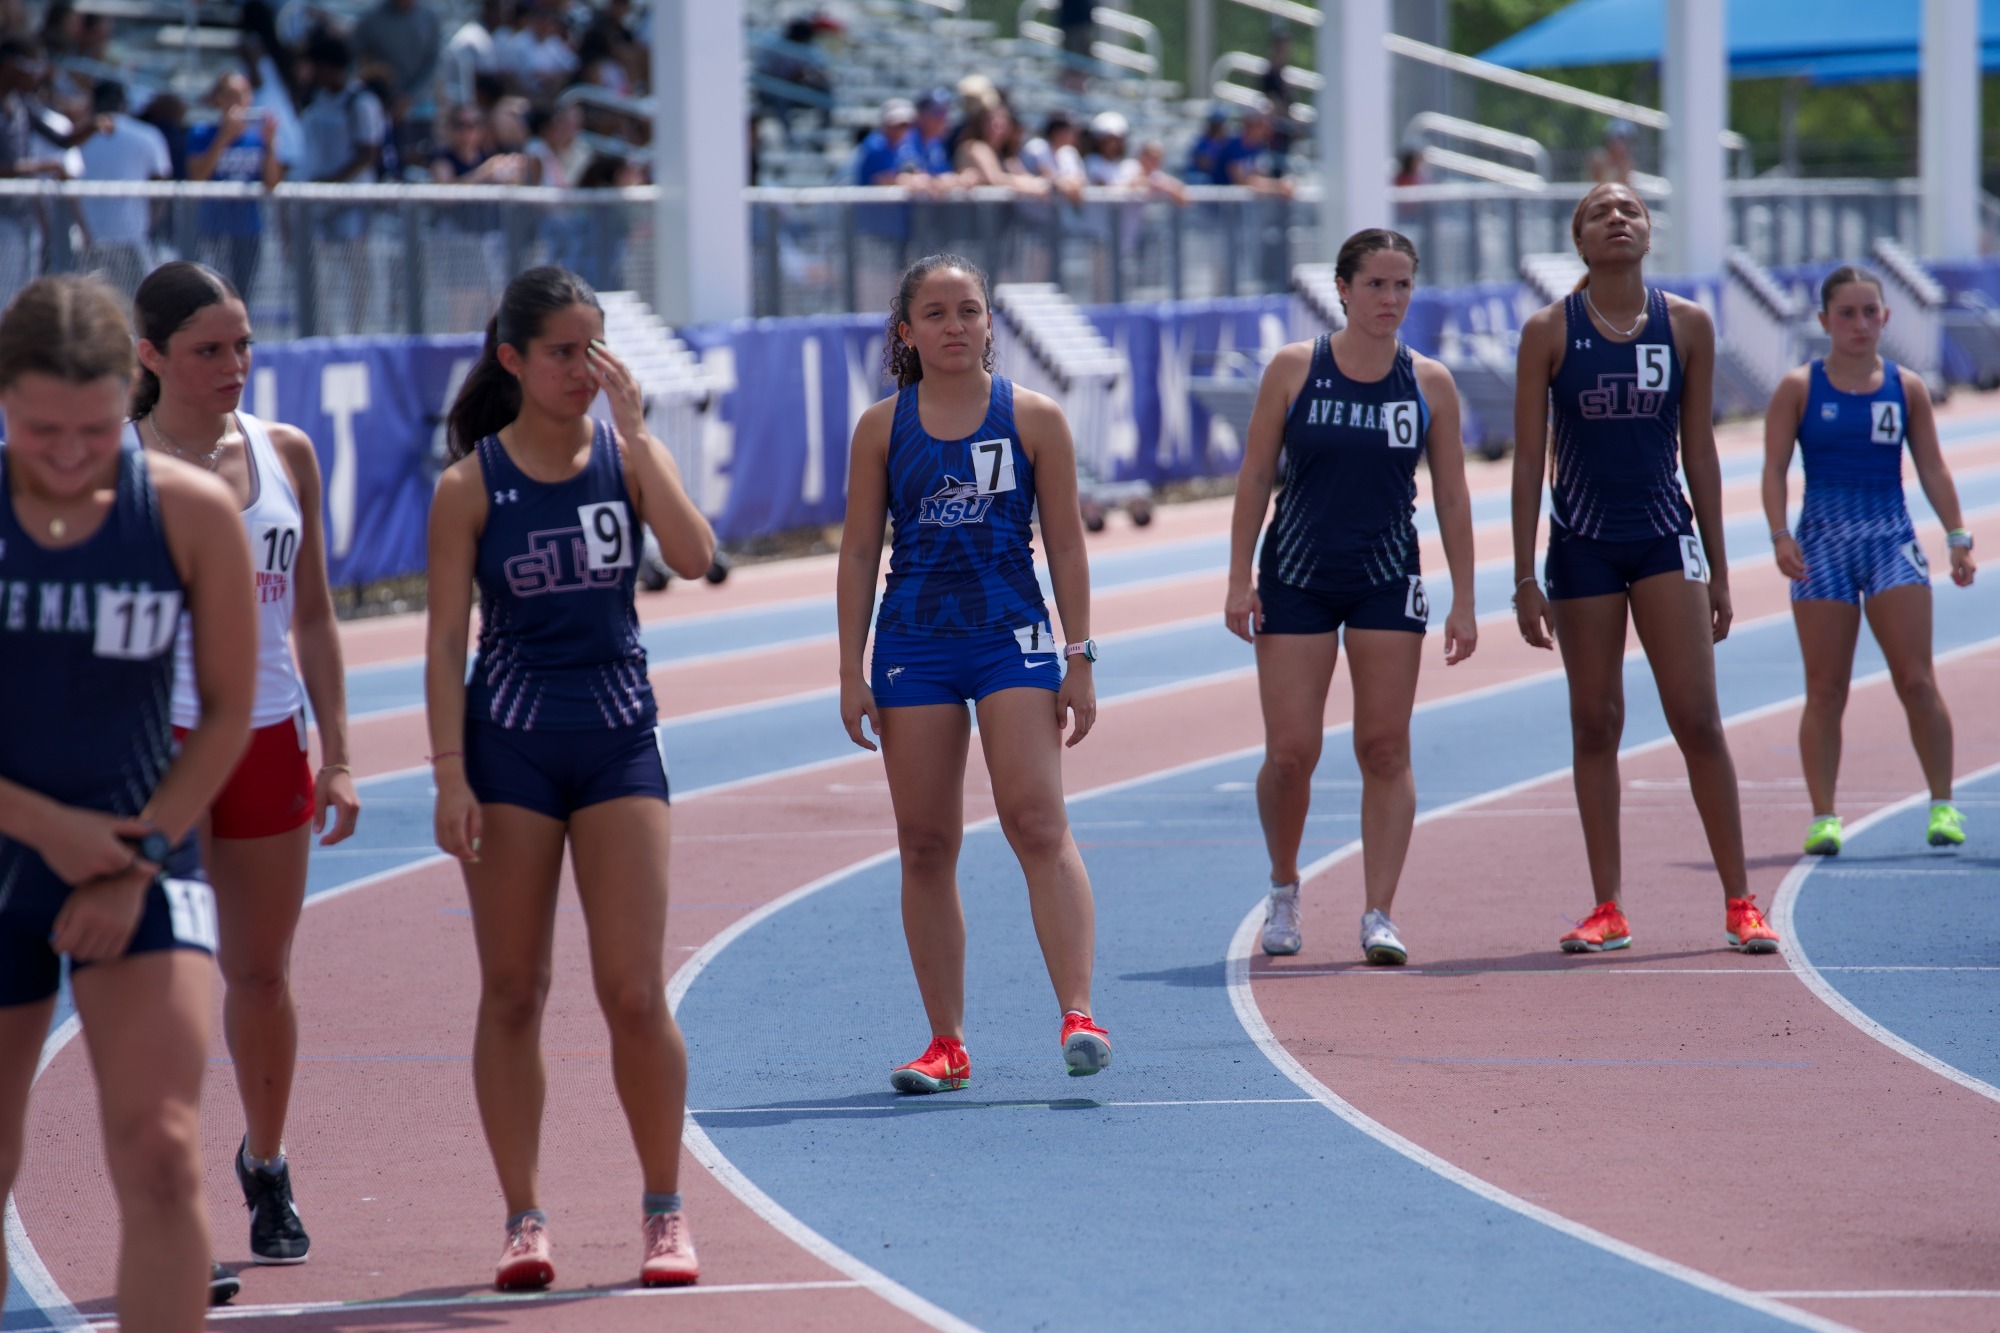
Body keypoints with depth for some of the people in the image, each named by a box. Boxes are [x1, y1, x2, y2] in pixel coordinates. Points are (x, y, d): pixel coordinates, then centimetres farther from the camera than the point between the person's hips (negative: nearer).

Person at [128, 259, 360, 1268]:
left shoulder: (285, 454, 7)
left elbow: (312, 614, 12)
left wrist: (335, 754, 9)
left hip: (267, 739, 4)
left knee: (262, 971, 11)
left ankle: (266, 1166, 31)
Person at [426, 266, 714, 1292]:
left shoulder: (627, 454, 1)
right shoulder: (471, 486, -3)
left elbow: (693, 557, -16)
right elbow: (446, 639, -3)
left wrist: (633, 432, -17)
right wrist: (451, 776, -10)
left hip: (618, 739, 1)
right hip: (509, 742, -1)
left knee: (635, 993, -4)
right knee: (513, 993, 2)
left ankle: (667, 1213, 8)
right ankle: (524, 1218, 10)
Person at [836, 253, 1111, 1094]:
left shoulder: (1033, 419, 2)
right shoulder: (882, 429, 5)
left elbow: (1066, 545, 3)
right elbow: (859, 553, 7)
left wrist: (1079, 661, -1)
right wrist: (851, 672, 3)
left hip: (1013, 638, -2)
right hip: (914, 642, 2)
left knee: (1038, 824, -16)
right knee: (924, 845, 3)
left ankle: (1079, 1016, -22)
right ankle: (947, 1043, 9)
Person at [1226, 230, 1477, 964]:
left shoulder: (1430, 383, 1)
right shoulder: (1294, 369, -4)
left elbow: (1452, 498, 5)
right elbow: (1255, 477, 0)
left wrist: (1463, 601, 2)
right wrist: (1240, 580, -5)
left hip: (1388, 580, 1)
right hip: (1298, 579, -1)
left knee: (1386, 750, -3)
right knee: (1290, 753, -3)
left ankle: (1379, 914, -1)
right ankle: (1284, 890, 21)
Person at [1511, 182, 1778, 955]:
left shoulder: (1686, 326, 2)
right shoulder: (1550, 332, -2)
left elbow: (1699, 449, 7)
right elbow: (1529, 459, -1)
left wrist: (1717, 568, 7)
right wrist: (1525, 577, -4)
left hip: (1665, 540, 0)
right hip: (1583, 544, 0)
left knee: (1697, 718, -7)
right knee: (1595, 724, 4)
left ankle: (1739, 903, -1)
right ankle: (1607, 911, 10)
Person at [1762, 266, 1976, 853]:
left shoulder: (1907, 388, 7)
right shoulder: (1800, 387, 2)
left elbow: (1931, 468, 9)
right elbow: (1775, 467, -2)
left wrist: (1958, 536, 0)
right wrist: (1780, 535, -16)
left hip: (1892, 541, 1)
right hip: (1823, 543, -1)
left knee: (1917, 680, -8)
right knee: (1825, 690, -1)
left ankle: (1942, 804, 0)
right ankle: (1823, 816, 3)